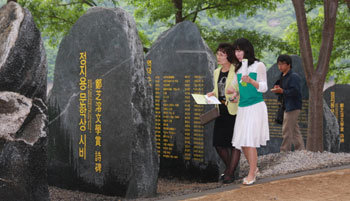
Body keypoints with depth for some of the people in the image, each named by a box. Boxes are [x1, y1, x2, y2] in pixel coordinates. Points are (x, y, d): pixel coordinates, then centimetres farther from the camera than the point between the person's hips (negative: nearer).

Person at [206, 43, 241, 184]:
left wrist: (236, 96, -26)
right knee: (218, 143, 9)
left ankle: (230, 173, 6)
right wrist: (212, 94, 5)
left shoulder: (236, 71, -9)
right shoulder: (217, 72, 13)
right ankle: (229, 168, 27)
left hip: (234, 111, -7)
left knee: (234, 143, -1)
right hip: (221, 111, 7)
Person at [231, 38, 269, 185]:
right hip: (242, 107, 6)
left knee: (250, 141, -9)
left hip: (255, 107, -6)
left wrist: (251, 81, -21)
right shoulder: (238, 68, 12)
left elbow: (263, 88, -6)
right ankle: (254, 168, 25)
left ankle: (251, 175, -1)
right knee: (242, 142, 5)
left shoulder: (258, 66, -3)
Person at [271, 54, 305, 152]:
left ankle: (284, 151, -4)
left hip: (293, 107, -10)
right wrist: (277, 88, 1)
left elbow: (295, 91, -21)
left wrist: (282, 91, -22)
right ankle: (301, 150, 19)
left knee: (287, 130, -8)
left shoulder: (294, 76, -13)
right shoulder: (282, 76, 17)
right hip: (287, 107, 10)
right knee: (295, 130, 13)